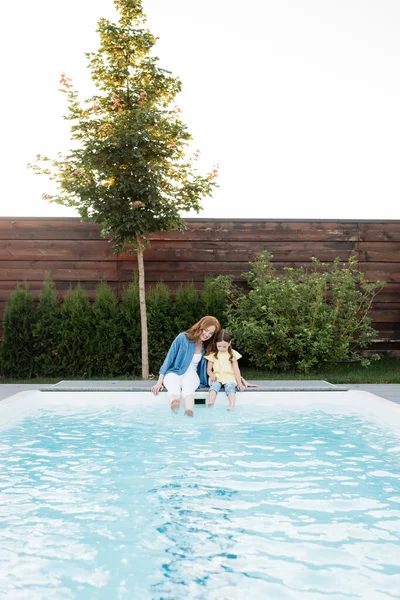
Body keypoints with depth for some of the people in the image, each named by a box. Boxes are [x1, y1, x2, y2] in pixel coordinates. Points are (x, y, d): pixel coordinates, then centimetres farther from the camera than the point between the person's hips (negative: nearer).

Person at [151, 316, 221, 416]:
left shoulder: (207, 347, 7)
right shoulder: (183, 338, -6)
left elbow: (205, 367, 20)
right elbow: (169, 359, -4)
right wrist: (160, 381, -7)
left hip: (191, 374, 2)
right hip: (174, 372, -2)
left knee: (188, 387, -37)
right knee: (174, 388, -39)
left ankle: (189, 412, -67)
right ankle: (173, 405, -74)